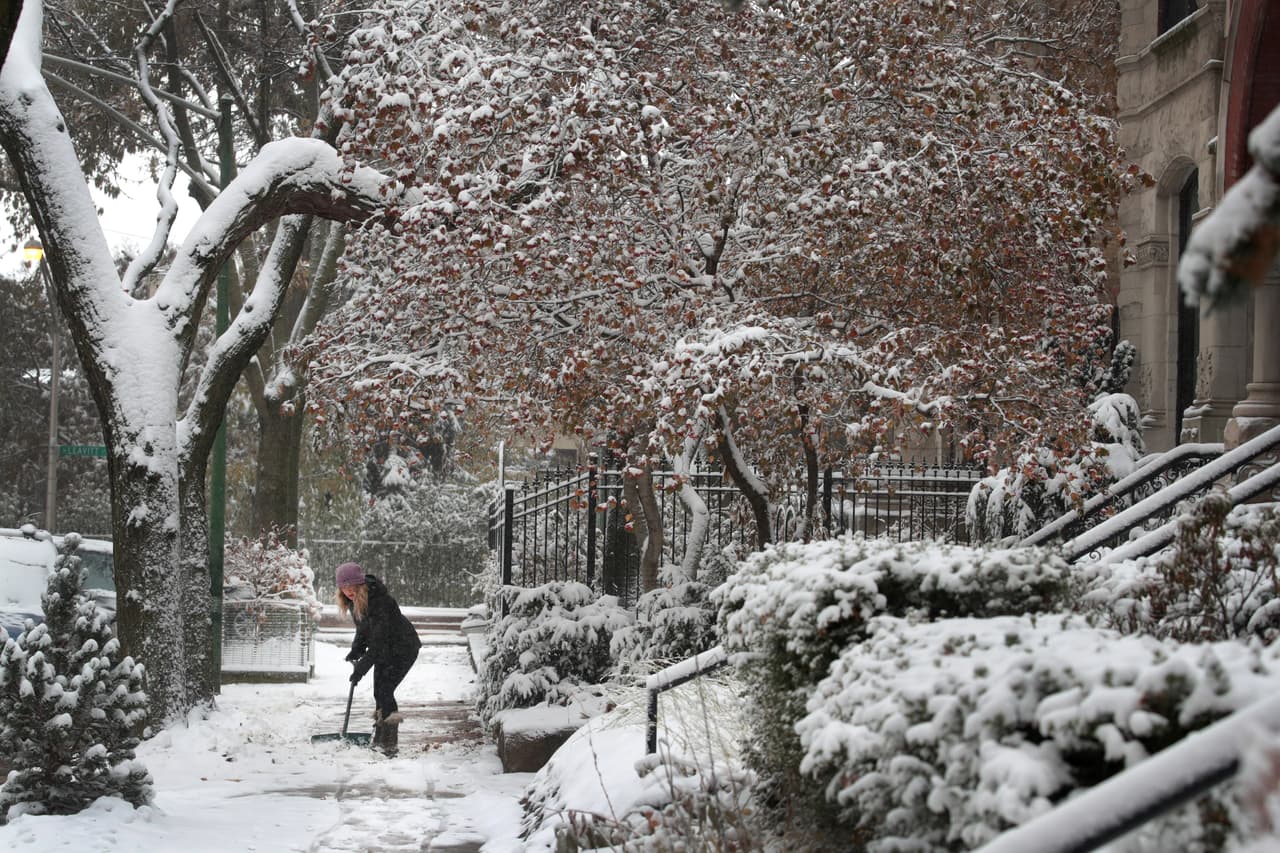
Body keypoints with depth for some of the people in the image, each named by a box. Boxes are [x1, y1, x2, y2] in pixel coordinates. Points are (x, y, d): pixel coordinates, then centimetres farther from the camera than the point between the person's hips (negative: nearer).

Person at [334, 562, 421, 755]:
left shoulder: (380, 601, -32)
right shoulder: (354, 601, -5)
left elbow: (378, 640, -32)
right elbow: (363, 628, 9)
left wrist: (362, 668, -31)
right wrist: (356, 649, -6)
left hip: (404, 648, -9)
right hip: (384, 649, 9)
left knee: (385, 690, -17)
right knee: (378, 693, 9)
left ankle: (390, 744, -12)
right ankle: (379, 741, 19)